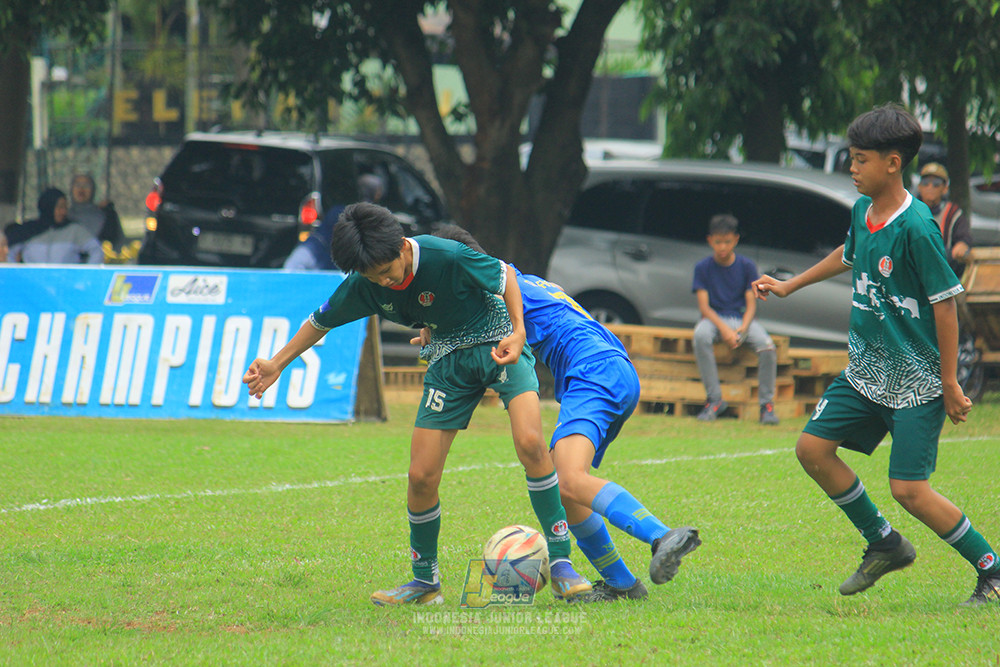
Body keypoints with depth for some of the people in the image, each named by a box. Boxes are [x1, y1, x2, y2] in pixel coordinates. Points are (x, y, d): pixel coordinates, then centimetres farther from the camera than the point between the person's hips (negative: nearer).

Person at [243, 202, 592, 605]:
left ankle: (560, 562, -19)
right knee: (421, 477, -5)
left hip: (496, 342, -4)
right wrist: (277, 364, 13)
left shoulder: (446, 257, -28)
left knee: (529, 442, -28)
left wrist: (518, 332, -21)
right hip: (448, 358, 4)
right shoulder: (362, 286, -13)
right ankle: (425, 582, 17)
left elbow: (503, 274, -10)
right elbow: (322, 321, 8)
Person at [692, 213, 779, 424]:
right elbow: (704, 306, -6)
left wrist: (742, 330, -21)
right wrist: (724, 329, -23)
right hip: (714, 319, -1)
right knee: (701, 336, -38)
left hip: (741, 318, 1)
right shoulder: (703, 267, 0)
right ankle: (714, 400, -29)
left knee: (766, 345, -31)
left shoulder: (747, 266, 3)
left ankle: (767, 403, -13)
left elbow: (751, 304, -1)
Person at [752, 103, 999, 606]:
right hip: (867, 370, 8)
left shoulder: (916, 227, -22)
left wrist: (950, 383, -16)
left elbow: (944, 304, -18)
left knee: (908, 489, -12)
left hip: (917, 379, -8)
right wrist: (789, 286, 33)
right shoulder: (862, 211, 3)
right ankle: (884, 545, 19)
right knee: (813, 449, 3)